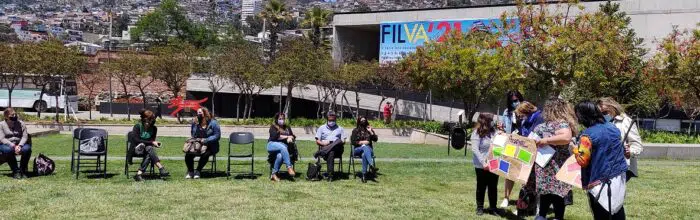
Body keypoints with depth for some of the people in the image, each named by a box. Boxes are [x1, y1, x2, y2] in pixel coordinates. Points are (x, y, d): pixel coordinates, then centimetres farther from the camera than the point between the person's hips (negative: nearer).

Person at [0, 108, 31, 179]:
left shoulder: (21, 123, 8)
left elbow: (25, 137, 0)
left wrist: (19, 145, -19)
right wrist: (13, 146, -21)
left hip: (19, 144, 2)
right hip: (6, 145, -2)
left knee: (27, 149, -31)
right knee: (8, 150, -38)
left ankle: (23, 170, -16)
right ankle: (15, 171, -26)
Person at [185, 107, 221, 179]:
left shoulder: (213, 123, -6)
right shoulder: (195, 122, 9)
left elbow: (217, 136, -9)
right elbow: (192, 134, 24)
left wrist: (205, 140, -18)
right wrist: (195, 139, 1)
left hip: (210, 147, -4)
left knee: (205, 154, -36)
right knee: (188, 154, -24)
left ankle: (198, 171, -22)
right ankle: (190, 172, -8)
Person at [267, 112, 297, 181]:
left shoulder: (287, 127, 25)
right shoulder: (273, 127, 11)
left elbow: (293, 136, 15)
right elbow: (275, 136, -6)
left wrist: (290, 138, -9)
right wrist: (287, 137, -1)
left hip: (284, 146, 3)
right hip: (272, 144, -3)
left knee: (280, 156, -35)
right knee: (283, 147, -39)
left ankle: (274, 174, -29)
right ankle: (289, 167, -44)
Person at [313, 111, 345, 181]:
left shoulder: (339, 128, 25)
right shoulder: (322, 128, 22)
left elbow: (343, 141, 15)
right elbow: (317, 141, 14)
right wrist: (323, 143, -9)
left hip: (337, 149, 1)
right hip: (325, 147, -1)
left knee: (339, 141, -37)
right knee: (330, 153, -41)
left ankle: (321, 152, -47)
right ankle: (330, 175, -49)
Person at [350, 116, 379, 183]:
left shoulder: (369, 129, 19)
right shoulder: (355, 130, 14)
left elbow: (375, 139, 8)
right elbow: (353, 142, 3)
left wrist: (371, 132, -2)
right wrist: (361, 142, -9)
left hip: (368, 149, 1)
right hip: (357, 149, -1)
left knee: (364, 154, -37)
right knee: (365, 147, -38)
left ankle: (364, 175, -47)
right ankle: (371, 165, -59)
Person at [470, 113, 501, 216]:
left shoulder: (493, 131, 3)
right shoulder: (477, 133, -11)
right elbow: (475, 150, -16)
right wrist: (483, 163, -21)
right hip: (482, 166, -4)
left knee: (493, 186, 11)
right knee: (481, 187, 9)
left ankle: (493, 207, 23)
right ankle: (480, 208, 21)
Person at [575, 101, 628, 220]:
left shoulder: (588, 135, -18)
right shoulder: (613, 127, 4)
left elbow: (582, 161, -17)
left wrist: (575, 149, 0)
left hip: (600, 183, -7)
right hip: (619, 178, 7)